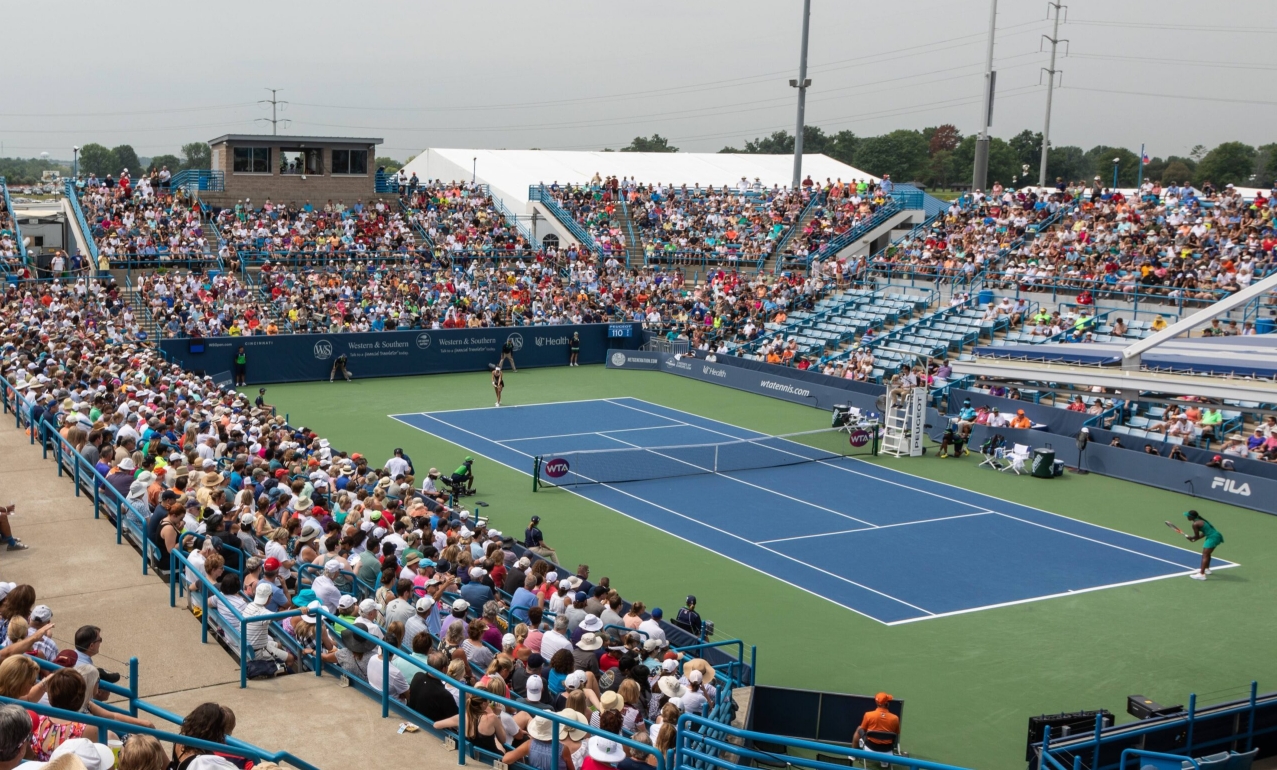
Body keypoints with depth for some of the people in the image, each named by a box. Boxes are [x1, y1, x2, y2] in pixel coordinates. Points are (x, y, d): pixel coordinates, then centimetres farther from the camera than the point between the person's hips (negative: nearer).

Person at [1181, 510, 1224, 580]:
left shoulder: (1195, 524, -15)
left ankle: (1202, 574, -20)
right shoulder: (1200, 521, 14)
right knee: (1207, 554, 27)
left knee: (1205, 555, -13)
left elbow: (1196, 536, -9)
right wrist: (1194, 539, 15)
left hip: (1213, 537, -10)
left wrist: (1189, 537, 10)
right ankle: (1206, 569, 46)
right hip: (1215, 536, 10)